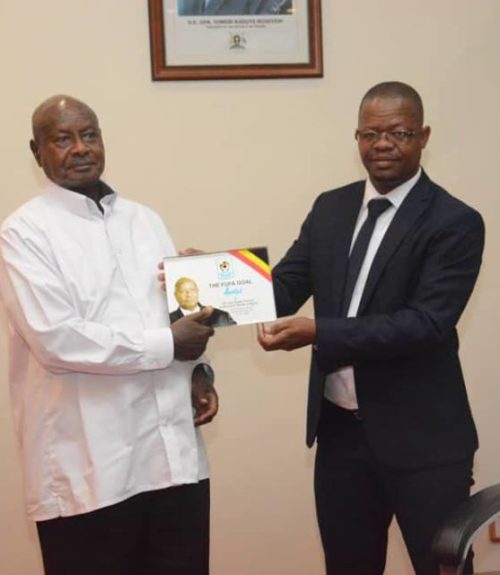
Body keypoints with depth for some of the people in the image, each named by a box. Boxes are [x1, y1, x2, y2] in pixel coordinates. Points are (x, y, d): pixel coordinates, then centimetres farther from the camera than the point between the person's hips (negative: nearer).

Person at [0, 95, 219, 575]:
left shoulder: (144, 221, 15)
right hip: (87, 469, -5)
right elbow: (56, 338, -16)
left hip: (175, 453, 6)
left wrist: (194, 372, 0)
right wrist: (167, 346, -11)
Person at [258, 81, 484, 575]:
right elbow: (286, 286, 3)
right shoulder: (330, 208, 7)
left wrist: (319, 333, -28)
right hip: (339, 430, 5)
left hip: (421, 440, -5)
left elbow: (427, 323, -21)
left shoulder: (454, 223, -12)